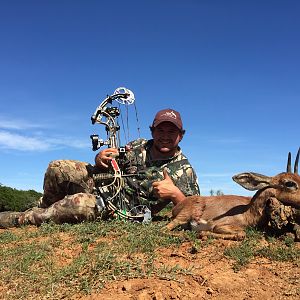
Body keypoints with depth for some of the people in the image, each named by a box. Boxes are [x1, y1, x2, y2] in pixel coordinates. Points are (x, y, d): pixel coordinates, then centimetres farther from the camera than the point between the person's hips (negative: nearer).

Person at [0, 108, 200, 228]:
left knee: (83, 204, -35)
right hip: (101, 183, 5)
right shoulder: (138, 146, 5)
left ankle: (19, 220, -12)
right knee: (58, 168, -17)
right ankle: (45, 210, 11)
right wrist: (100, 160, -13)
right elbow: (108, 166, 12)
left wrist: (174, 193, -30)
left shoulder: (183, 171, -9)